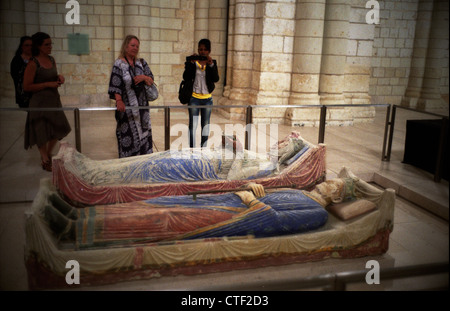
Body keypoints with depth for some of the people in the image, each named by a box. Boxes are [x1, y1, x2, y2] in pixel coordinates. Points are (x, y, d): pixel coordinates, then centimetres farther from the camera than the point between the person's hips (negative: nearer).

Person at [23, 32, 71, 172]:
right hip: (40, 102, -7)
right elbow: (26, 86, -16)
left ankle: (48, 153, 36)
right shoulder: (33, 64, -15)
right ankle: (45, 160, 22)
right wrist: (47, 84, -20)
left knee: (58, 130, 14)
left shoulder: (51, 60, 7)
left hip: (54, 100, 7)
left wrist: (59, 78, 0)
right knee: (42, 134, 3)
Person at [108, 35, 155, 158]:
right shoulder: (119, 64, -4)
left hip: (142, 104, 5)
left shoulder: (141, 63, 12)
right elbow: (115, 85, -13)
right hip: (127, 105, -5)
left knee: (144, 132, 8)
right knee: (129, 133, -3)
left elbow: (151, 81, 11)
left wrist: (144, 77, -11)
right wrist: (119, 100, -27)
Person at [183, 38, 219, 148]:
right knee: (193, 125, -2)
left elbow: (216, 79, -9)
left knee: (206, 125, 10)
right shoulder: (191, 62, -1)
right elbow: (186, 78, -10)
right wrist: (191, 63, -20)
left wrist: (211, 64, -22)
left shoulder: (212, 62, 4)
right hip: (194, 98, -2)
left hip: (207, 99, 2)